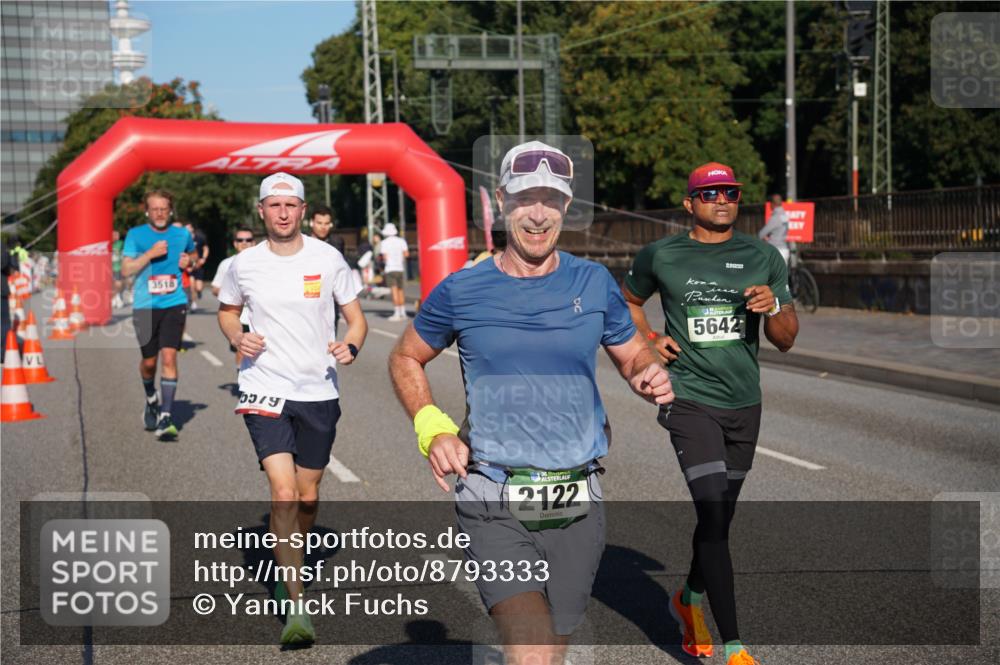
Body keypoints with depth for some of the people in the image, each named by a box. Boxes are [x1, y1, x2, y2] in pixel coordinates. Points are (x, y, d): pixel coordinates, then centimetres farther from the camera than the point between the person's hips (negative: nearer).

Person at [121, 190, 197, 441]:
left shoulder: (182, 234, 7)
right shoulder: (136, 235, 1)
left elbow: (193, 254, 28)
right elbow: (126, 269, -6)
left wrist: (188, 260, 5)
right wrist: (151, 253, -17)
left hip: (174, 304, 0)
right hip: (145, 306, 0)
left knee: (169, 357, -13)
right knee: (149, 361, 9)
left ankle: (165, 418, -12)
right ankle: (151, 399, 40)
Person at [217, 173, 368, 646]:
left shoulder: (327, 258, -1)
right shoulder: (244, 265, 0)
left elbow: (356, 318, 6)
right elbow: (226, 311, 18)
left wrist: (350, 346, -15)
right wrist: (237, 338, -4)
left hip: (319, 392, 2)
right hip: (265, 390, -2)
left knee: (308, 497, 12)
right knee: (284, 493, -16)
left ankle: (289, 565, 42)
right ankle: (297, 605, -13)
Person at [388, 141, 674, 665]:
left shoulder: (594, 283, 4)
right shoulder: (461, 291, -1)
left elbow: (633, 355, 17)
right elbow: (406, 360, 14)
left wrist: (649, 377, -7)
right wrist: (432, 429, -2)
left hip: (578, 504, 3)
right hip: (494, 506, -3)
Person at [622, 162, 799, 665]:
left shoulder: (763, 258, 6)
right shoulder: (660, 257, 0)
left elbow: (786, 340, 7)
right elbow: (628, 301, 19)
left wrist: (772, 307, -14)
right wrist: (649, 340, 0)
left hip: (744, 404, 4)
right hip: (690, 401, -4)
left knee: (719, 517, 14)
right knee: (713, 516, -15)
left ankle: (689, 600, 41)